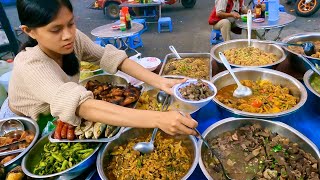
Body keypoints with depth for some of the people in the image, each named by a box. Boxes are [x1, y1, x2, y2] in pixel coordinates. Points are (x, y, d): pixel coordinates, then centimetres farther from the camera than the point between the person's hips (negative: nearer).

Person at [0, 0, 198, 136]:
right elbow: (84, 106, -52)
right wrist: (157, 119, -61)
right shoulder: (29, 65, -39)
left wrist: (160, 82, -43)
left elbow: (112, 57, -28)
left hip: (56, 118, 5)